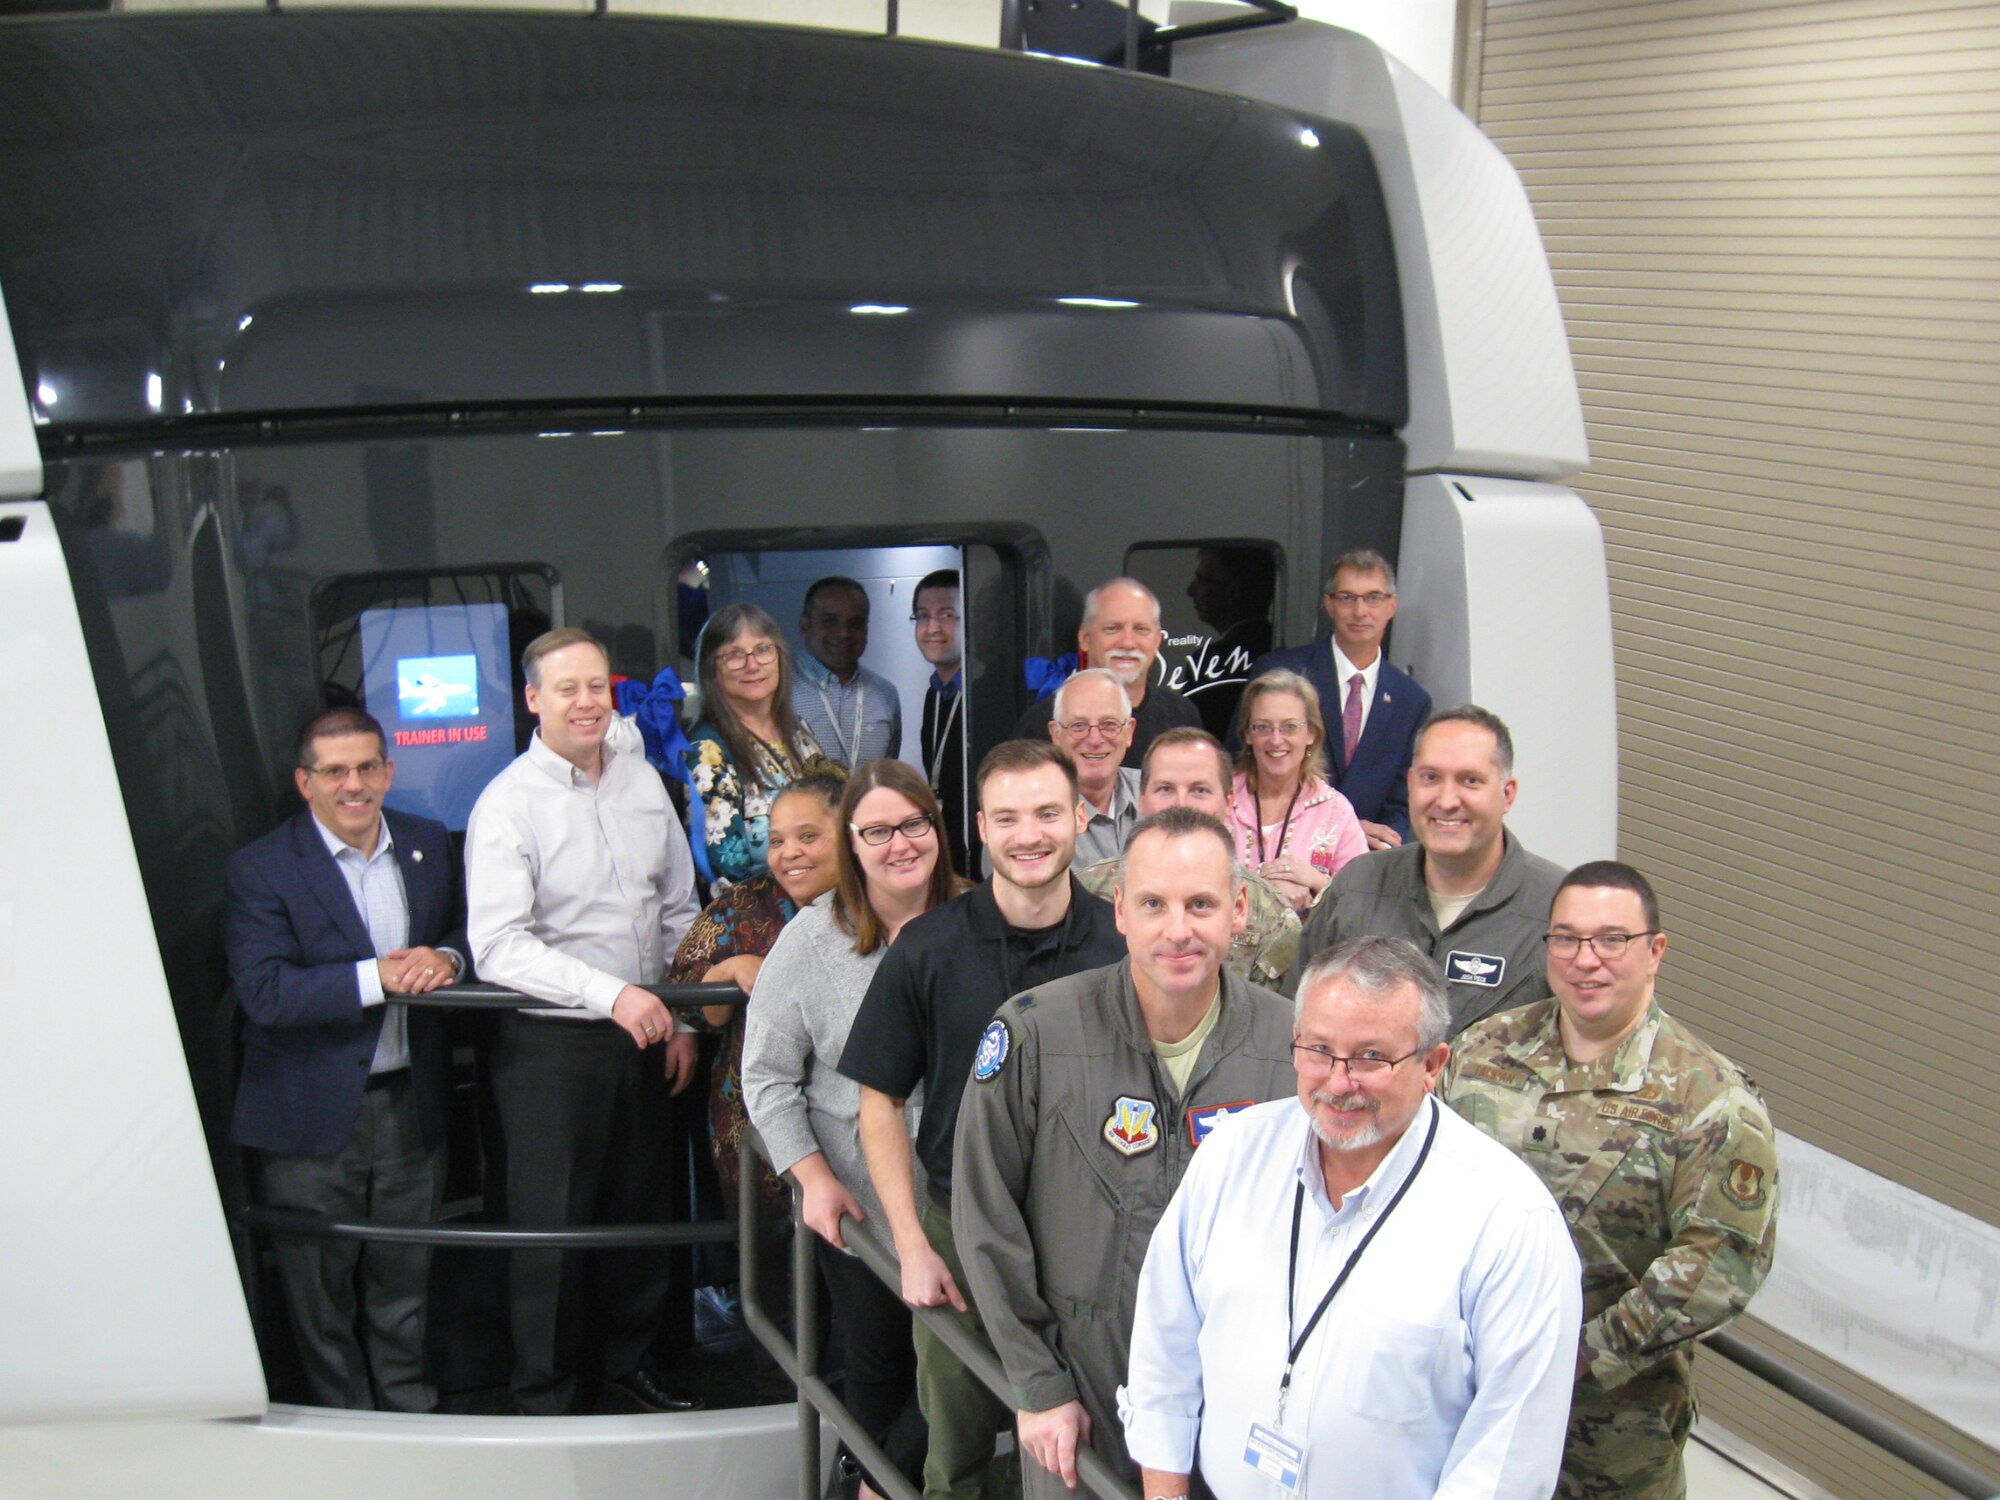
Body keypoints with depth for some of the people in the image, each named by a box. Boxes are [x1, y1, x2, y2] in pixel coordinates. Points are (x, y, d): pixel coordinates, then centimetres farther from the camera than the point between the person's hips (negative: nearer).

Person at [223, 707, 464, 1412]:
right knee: (321, 1294, 11)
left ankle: (411, 1410, 36)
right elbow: (264, 993, -20)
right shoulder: (260, 869, -11)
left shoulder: (428, 844, 4)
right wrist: (379, 976, -25)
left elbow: (466, 930, 13)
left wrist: (446, 958, -11)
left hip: (411, 1105, 4)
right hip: (312, 1114, -4)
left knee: (405, 1280, 18)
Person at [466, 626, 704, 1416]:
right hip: (549, 1044, -5)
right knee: (552, 1225, 4)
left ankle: (630, 1356, 39)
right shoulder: (507, 805, -12)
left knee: (639, 1206, 18)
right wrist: (613, 994, -27)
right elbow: (499, 947, -20)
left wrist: (682, 1021, 9)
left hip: (641, 1033, 6)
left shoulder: (642, 780, 6)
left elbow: (680, 908, 13)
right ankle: (543, 1398, 22)